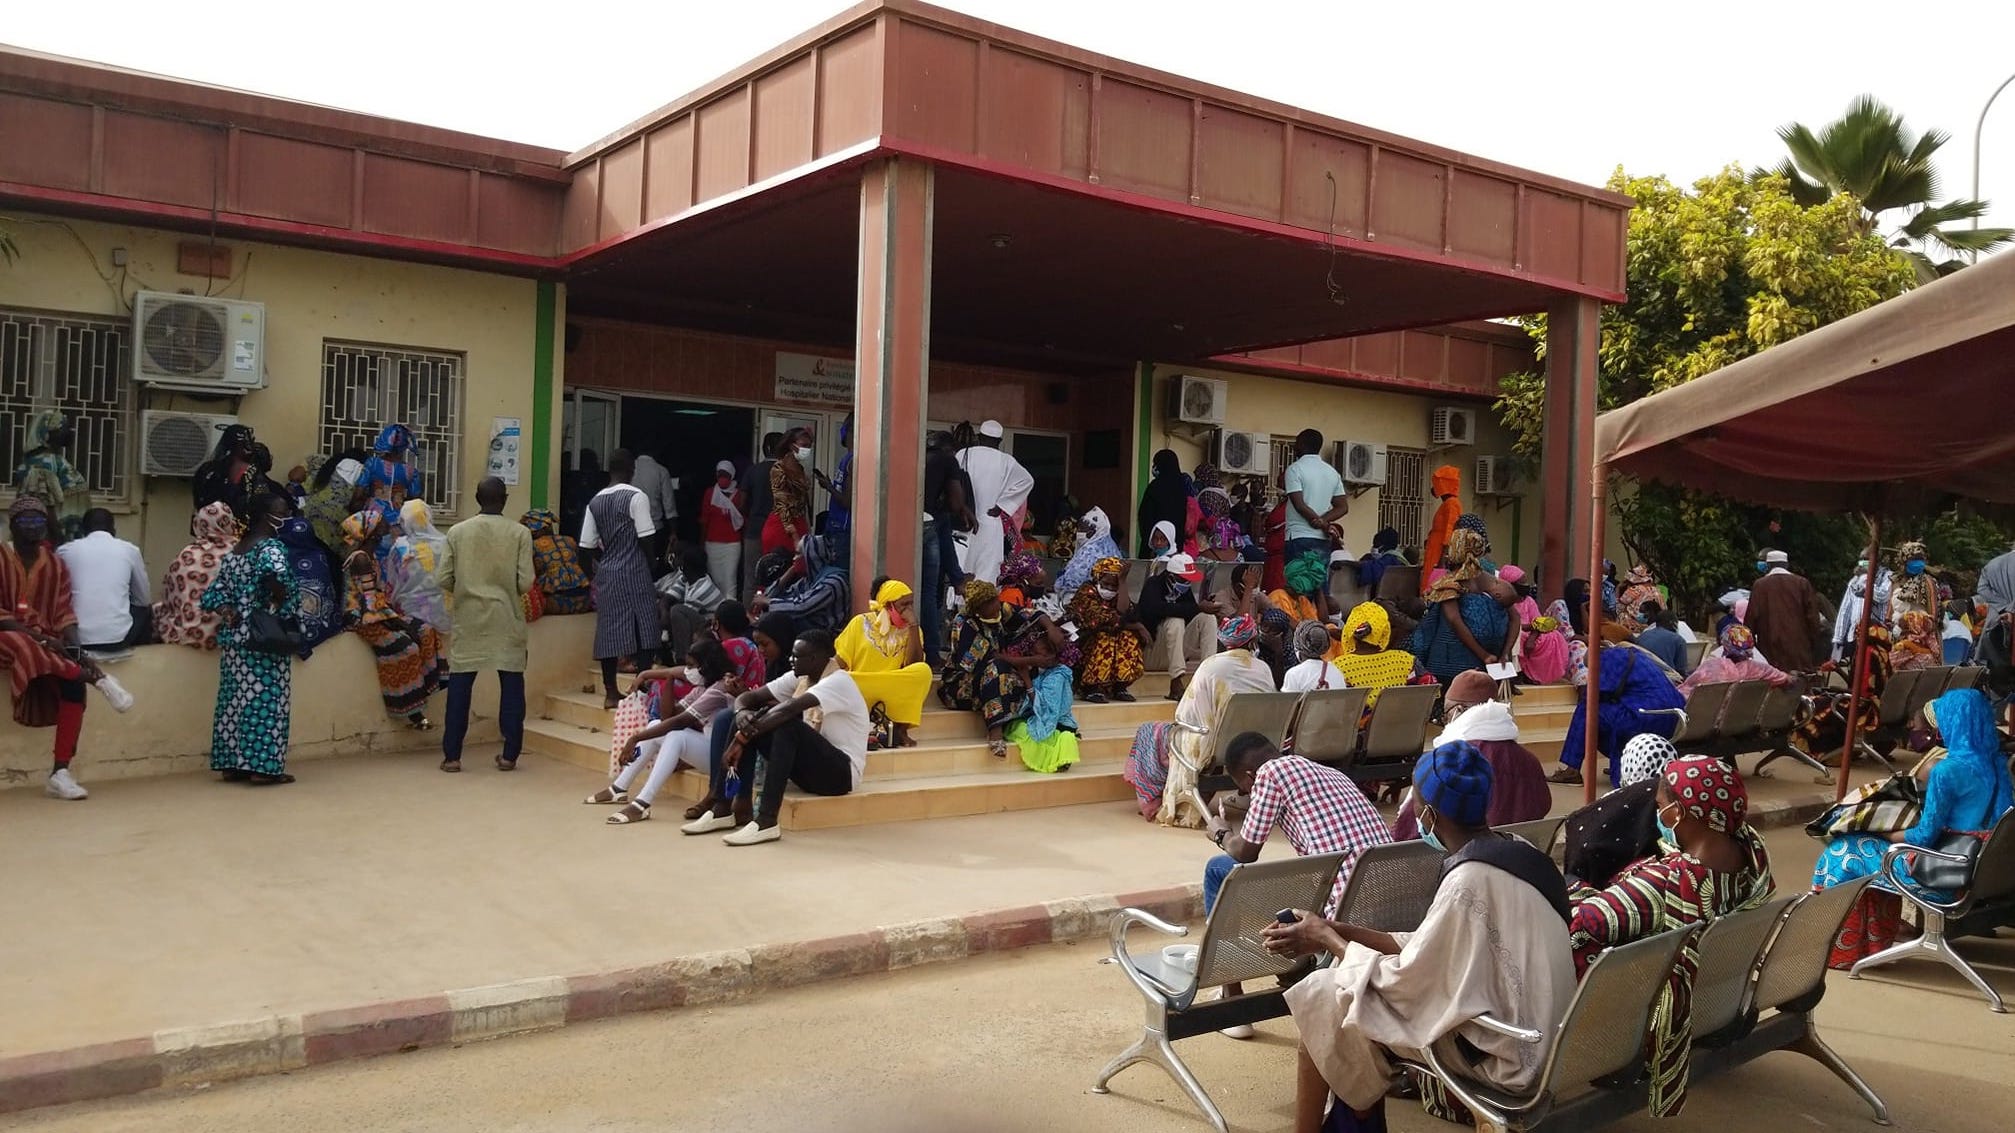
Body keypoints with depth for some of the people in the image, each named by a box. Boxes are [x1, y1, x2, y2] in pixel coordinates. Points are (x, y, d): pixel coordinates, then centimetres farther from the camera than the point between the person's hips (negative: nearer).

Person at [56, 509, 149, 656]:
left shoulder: (65, 550, 9)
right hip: (118, 637, -1)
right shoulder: (129, 549, 7)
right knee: (145, 610, 30)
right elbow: (143, 600, 17)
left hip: (76, 638, 1)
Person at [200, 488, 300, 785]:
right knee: (266, 699, -4)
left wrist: (228, 612, 2)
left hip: (236, 637, 8)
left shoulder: (236, 550, 16)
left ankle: (233, 764, 15)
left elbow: (216, 590, 15)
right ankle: (262, 767, -3)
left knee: (237, 696, 11)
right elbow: (275, 575, -32)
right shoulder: (271, 547, -11)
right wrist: (279, 605, -18)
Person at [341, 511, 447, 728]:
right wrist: (393, 618, -18)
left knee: (425, 631, -1)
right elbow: (370, 599, -20)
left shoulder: (371, 555, 13)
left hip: (378, 612, 10)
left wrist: (394, 610, 2)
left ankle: (426, 683, 1)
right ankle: (410, 711, -18)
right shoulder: (360, 558, -17)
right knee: (406, 647, -22)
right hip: (362, 617, -10)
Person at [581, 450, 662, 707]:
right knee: (642, 629, 0)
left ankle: (610, 693, 12)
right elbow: (645, 539, -11)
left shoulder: (595, 501, 9)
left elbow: (588, 544, 8)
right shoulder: (636, 497, -8)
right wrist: (651, 567, -1)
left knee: (608, 630, 7)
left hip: (605, 573, 6)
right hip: (633, 571, -5)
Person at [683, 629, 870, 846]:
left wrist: (741, 738, -31)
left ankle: (767, 821, -34)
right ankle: (722, 808, -7)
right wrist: (742, 713, -21)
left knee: (787, 724, -32)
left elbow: (789, 708, -33)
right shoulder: (799, 678, 6)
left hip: (840, 771, -8)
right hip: (809, 767, 8)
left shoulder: (838, 681, -18)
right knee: (744, 718, -3)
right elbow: (748, 697, 4)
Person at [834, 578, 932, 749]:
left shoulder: (912, 630, 9)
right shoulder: (861, 623, 5)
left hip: (896, 694, 2)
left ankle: (900, 727, -22)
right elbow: (840, 662, 2)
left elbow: (914, 665, -7)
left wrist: (913, 626, -11)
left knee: (923, 671, -27)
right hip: (859, 692, -2)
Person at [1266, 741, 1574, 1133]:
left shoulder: (1468, 882, -26)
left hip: (1501, 1054, -9)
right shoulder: (1513, 851, 2)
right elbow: (1430, 948, 6)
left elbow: (1407, 979, -19)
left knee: (1322, 996, -2)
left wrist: (1327, 940, -6)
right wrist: (1340, 932, 4)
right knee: (1363, 974, 15)